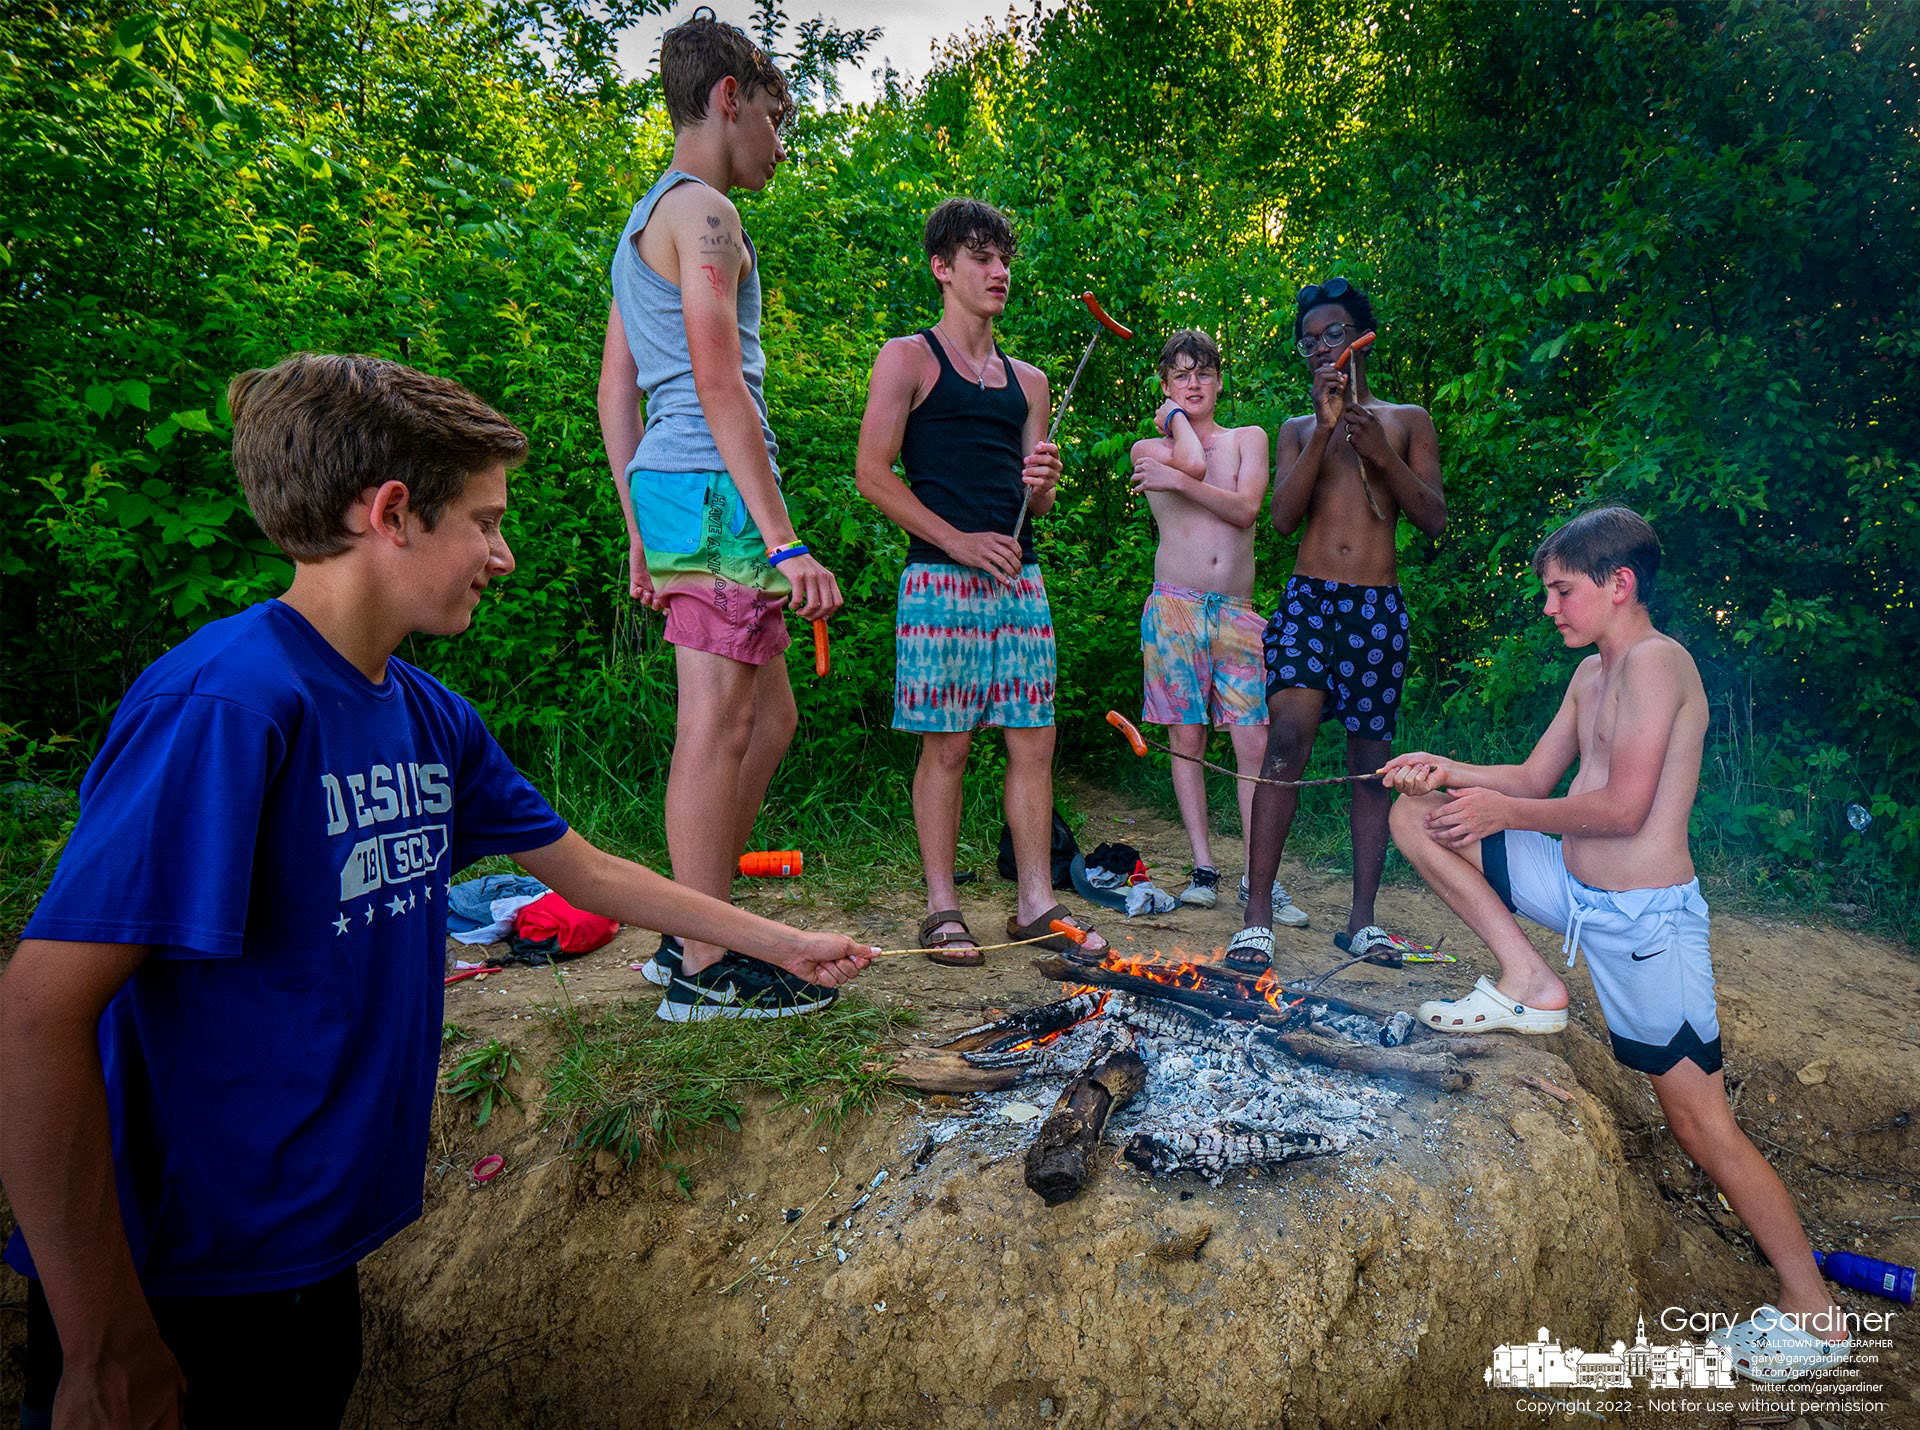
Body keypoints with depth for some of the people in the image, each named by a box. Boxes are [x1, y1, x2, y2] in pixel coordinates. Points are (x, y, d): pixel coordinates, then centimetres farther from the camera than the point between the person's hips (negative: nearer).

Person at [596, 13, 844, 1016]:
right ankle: (701, 970, 2)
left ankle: (689, 935, 19)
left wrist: (639, 535, 21)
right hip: (715, 489, -10)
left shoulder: (644, 222, 25)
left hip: (667, 492, 10)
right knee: (717, 729, -6)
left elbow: (615, 389, 23)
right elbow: (719, 382, -17)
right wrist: (785, 543, -20)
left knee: (770, 717, 13)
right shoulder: (701, 209, -5)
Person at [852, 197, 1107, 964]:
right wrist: (958, 540, -12)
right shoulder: (909, 359, 4)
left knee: (1034, 740, 4)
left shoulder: (1027, 380, 20)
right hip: (940, 580, -5)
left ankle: (1036, 903, 13)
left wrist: (1044, 482, -2)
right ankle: (942, 909, 8)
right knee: (947, 745, -3)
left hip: (1019, 580, 5)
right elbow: (872, 474, -5)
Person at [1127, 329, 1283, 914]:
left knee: (1255, 743, -5)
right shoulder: (1148, 449, 11)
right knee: (1186, 738, 0)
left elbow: (1247, 508, -3)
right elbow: (1194, 460, -11)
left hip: (1236, 610, 1)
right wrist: (1174, 418, 7)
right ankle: (1204, 868, 9)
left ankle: (1258, 878, 0)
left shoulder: (1249, 438, 15)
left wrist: (1177, 481, -9)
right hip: (1176, 605, -1)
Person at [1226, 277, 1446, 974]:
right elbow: (1283, 516, 0)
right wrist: (1326, 427, -7)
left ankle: (1361, 920, 14)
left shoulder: (1407, 420, 14)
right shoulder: (1298, 430, 16)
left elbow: (1434, 518, 4)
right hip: (1309, 599, -1)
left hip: (1379, 607, 1)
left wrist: (1381, 453, -9)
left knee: (1372, 759, 4)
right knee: (1288, 738, -19)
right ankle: (1258, 916, -16)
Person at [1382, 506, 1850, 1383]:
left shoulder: (1655, 660, -16)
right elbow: (1536, 777, 16)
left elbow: (1624, 807, -22)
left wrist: (1506, 812, -11)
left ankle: (1814, 1313, 19)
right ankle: (1528, 983, 3)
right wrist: (1448, 773, 1)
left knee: (1702, 1125, -1)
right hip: (1575, 889, 9)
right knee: (1415, 816, 1)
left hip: (1644, 917, -9)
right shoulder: (1591, 673, 12)